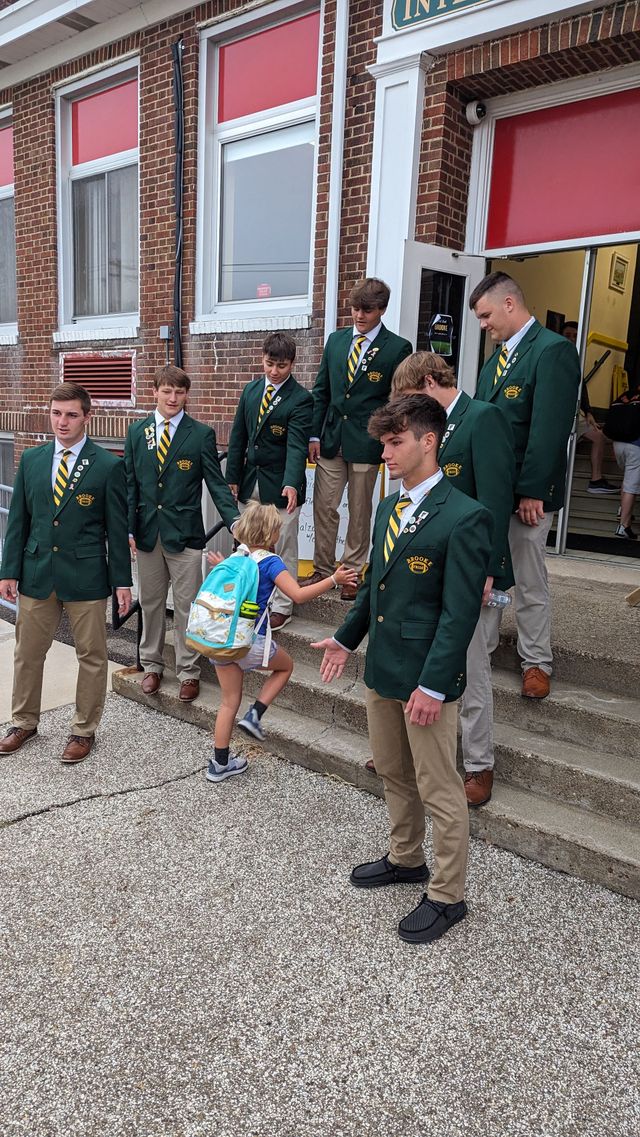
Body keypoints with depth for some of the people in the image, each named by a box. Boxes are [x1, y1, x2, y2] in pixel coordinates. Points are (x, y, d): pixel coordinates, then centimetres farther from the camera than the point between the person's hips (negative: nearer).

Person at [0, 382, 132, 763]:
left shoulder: (109, 466, -7)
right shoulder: (31, 460, 5)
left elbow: (117, 528, -5)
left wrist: (122, 581, -6)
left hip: (86, 577, -3)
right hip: (36, 574, 4)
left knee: (92, 656, 8)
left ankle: (84, 730, 24)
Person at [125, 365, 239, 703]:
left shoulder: (201, 434, -3)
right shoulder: (137, 432, 7)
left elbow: (216, 483, -5)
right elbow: (130, 483, 7)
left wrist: (234, 521, -18)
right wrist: (129, 528, 1)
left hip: (184, 533, -3)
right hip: (147, 532, 3)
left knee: (186, 606, 3)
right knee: (150, 603, 14)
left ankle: (188, 671, 17)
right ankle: (152, 665, 29)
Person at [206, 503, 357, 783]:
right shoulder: (271, 562, -10)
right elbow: (299, 595, -20)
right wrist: (333, 580, -16)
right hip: (249, 641, -6)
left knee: (229, 700, 16)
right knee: (286, 666, 24)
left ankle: (220, 764, 21)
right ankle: (254, 715, 9)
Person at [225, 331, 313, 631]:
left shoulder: (301, 399, -11)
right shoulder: (251, 390, 8)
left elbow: (297, 445, -21)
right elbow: (238, 436, 11)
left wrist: (291, 484, -35)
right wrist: (233, 477, 7)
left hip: (280, 486, -6)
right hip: (249, 482, 6)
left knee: (283, 549, 5)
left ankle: (281, 607, 18)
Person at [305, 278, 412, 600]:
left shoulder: (398, 348, -4)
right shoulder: (335, 340, 9)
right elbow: (321, 391, 11)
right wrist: (314, 435, 5)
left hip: (366, 443, -4)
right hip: (331, 438, 4)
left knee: (359, 512, 7)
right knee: (324, 507, 6)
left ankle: (352, 573, 20)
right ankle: (322, 569, 19)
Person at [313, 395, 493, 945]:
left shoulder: (465, 518, -18)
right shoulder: (389, 508, 9)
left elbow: (460, 612, -20)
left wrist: (433, 686, -22)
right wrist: (346, 637, 19)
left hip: (427, 678, -8)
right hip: (382, 670, 8)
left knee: (440, 791, 7)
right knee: (393, 772, 23)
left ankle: (447, 895, 25)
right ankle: (406, 858, 45)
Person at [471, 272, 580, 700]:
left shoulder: (553, 350, -12)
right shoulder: (499, 353, 14)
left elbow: (549, 429, -18)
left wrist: (532, 491, -19)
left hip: (525, 491, -7)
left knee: (530, 582, 4)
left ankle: (537, 662, 19)